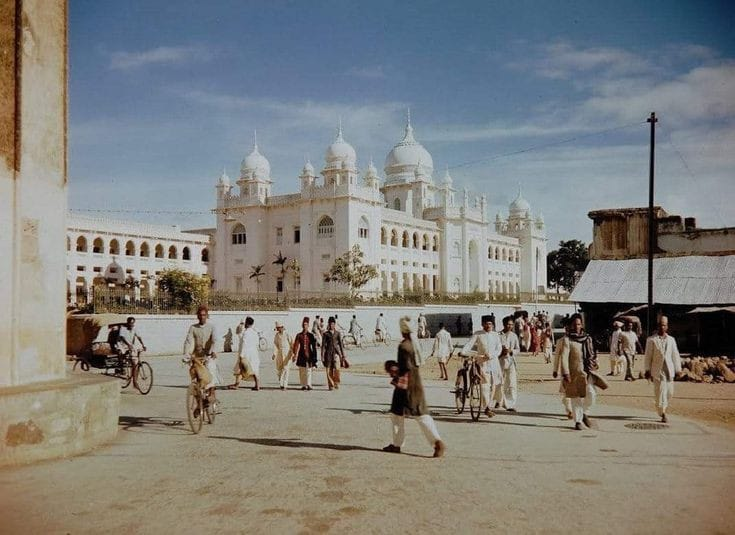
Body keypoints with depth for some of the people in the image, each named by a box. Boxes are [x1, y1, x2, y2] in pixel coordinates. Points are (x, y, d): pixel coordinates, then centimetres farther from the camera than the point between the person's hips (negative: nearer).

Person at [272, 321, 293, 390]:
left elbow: (291, 344, -4)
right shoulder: (277, 335, 7)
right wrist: (274, 354, -7)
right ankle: (281, 383, 24)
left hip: (287, 353, -5)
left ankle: (284, 385, -7)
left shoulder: (287, 334, -7)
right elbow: (275, 344, 4)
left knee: (285, 369, -8)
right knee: (278, 369, 7)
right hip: (279, 353, 5)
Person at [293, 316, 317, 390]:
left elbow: (314, 347, 2)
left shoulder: (311, 335, 1)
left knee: (308, 370, -4)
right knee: (302, 371, 4)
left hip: (309, 354, -1)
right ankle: (303, 385, 11)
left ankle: (308, 385, -2)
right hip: (301, 355, 2)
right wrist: (294, 354, -13)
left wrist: (314, 357, 0)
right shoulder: (299, 335, 3)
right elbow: (296, 345, -2)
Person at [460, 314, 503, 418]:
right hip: (482, 362, -4)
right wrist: (463, 352, -25)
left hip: (493, 362, 4)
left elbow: (499, 349, 3)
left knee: (493, 384, 6)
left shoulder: (495, 335, 10)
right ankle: (487, 408, -10)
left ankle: (486, 405, 20)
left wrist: (491, 355, -14)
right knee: (485, 384, -11)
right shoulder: (478, 334, 2)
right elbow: (469, 344, -7)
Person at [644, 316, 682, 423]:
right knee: (660, 392, -5)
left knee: (669, 393, 9)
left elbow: (675, 355, 12)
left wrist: (678, 369, 10)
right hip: (657, 370, -4)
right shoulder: (651, 340, -2)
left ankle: (661, 407, 33)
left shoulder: (671, 340, 10)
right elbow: (648, 356, -2)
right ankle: (663, 414, 1)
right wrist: (647, 370, -4)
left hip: (669, 370, 4)